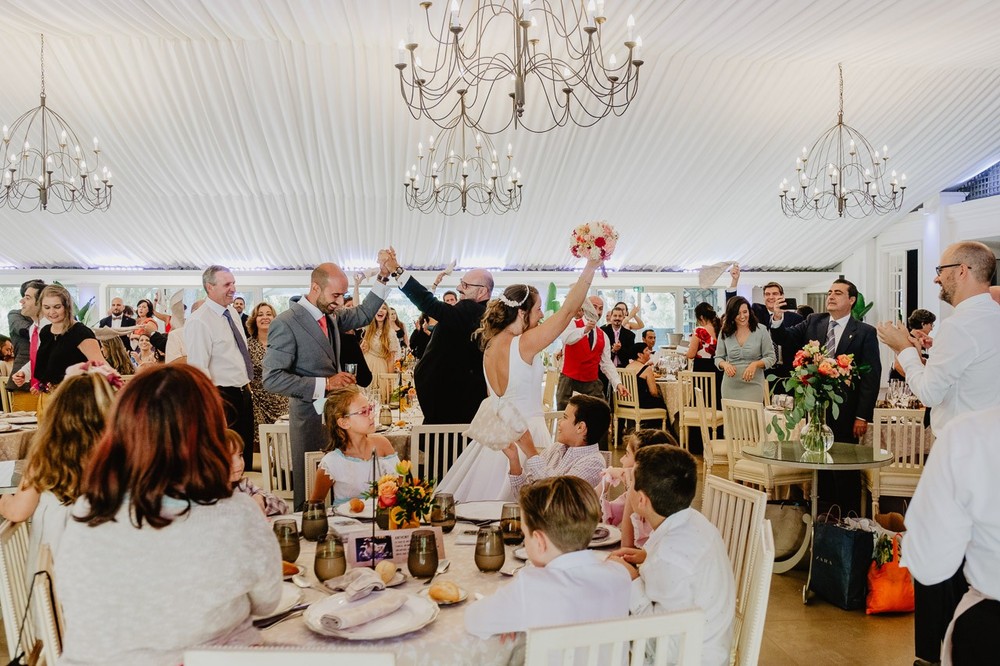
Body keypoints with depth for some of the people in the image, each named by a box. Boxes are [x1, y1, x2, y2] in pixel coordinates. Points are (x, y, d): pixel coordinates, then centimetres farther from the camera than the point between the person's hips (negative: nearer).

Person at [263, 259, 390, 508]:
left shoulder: (331, 316, 5)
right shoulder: (285, 323, -17)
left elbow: (363, 314, 20)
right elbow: (272, 379, -20)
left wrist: (384, 276, 7)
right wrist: (325, 383, -22)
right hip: (311, 416, -7)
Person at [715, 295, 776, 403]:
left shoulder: (760, 331, 0)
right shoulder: (725, 333, 5)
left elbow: (770, 358, 2)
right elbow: (718, 358, 10)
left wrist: (755, 364, -16)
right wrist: (725, 364, -11)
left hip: (753, 386, -2)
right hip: (730, 386, 2)